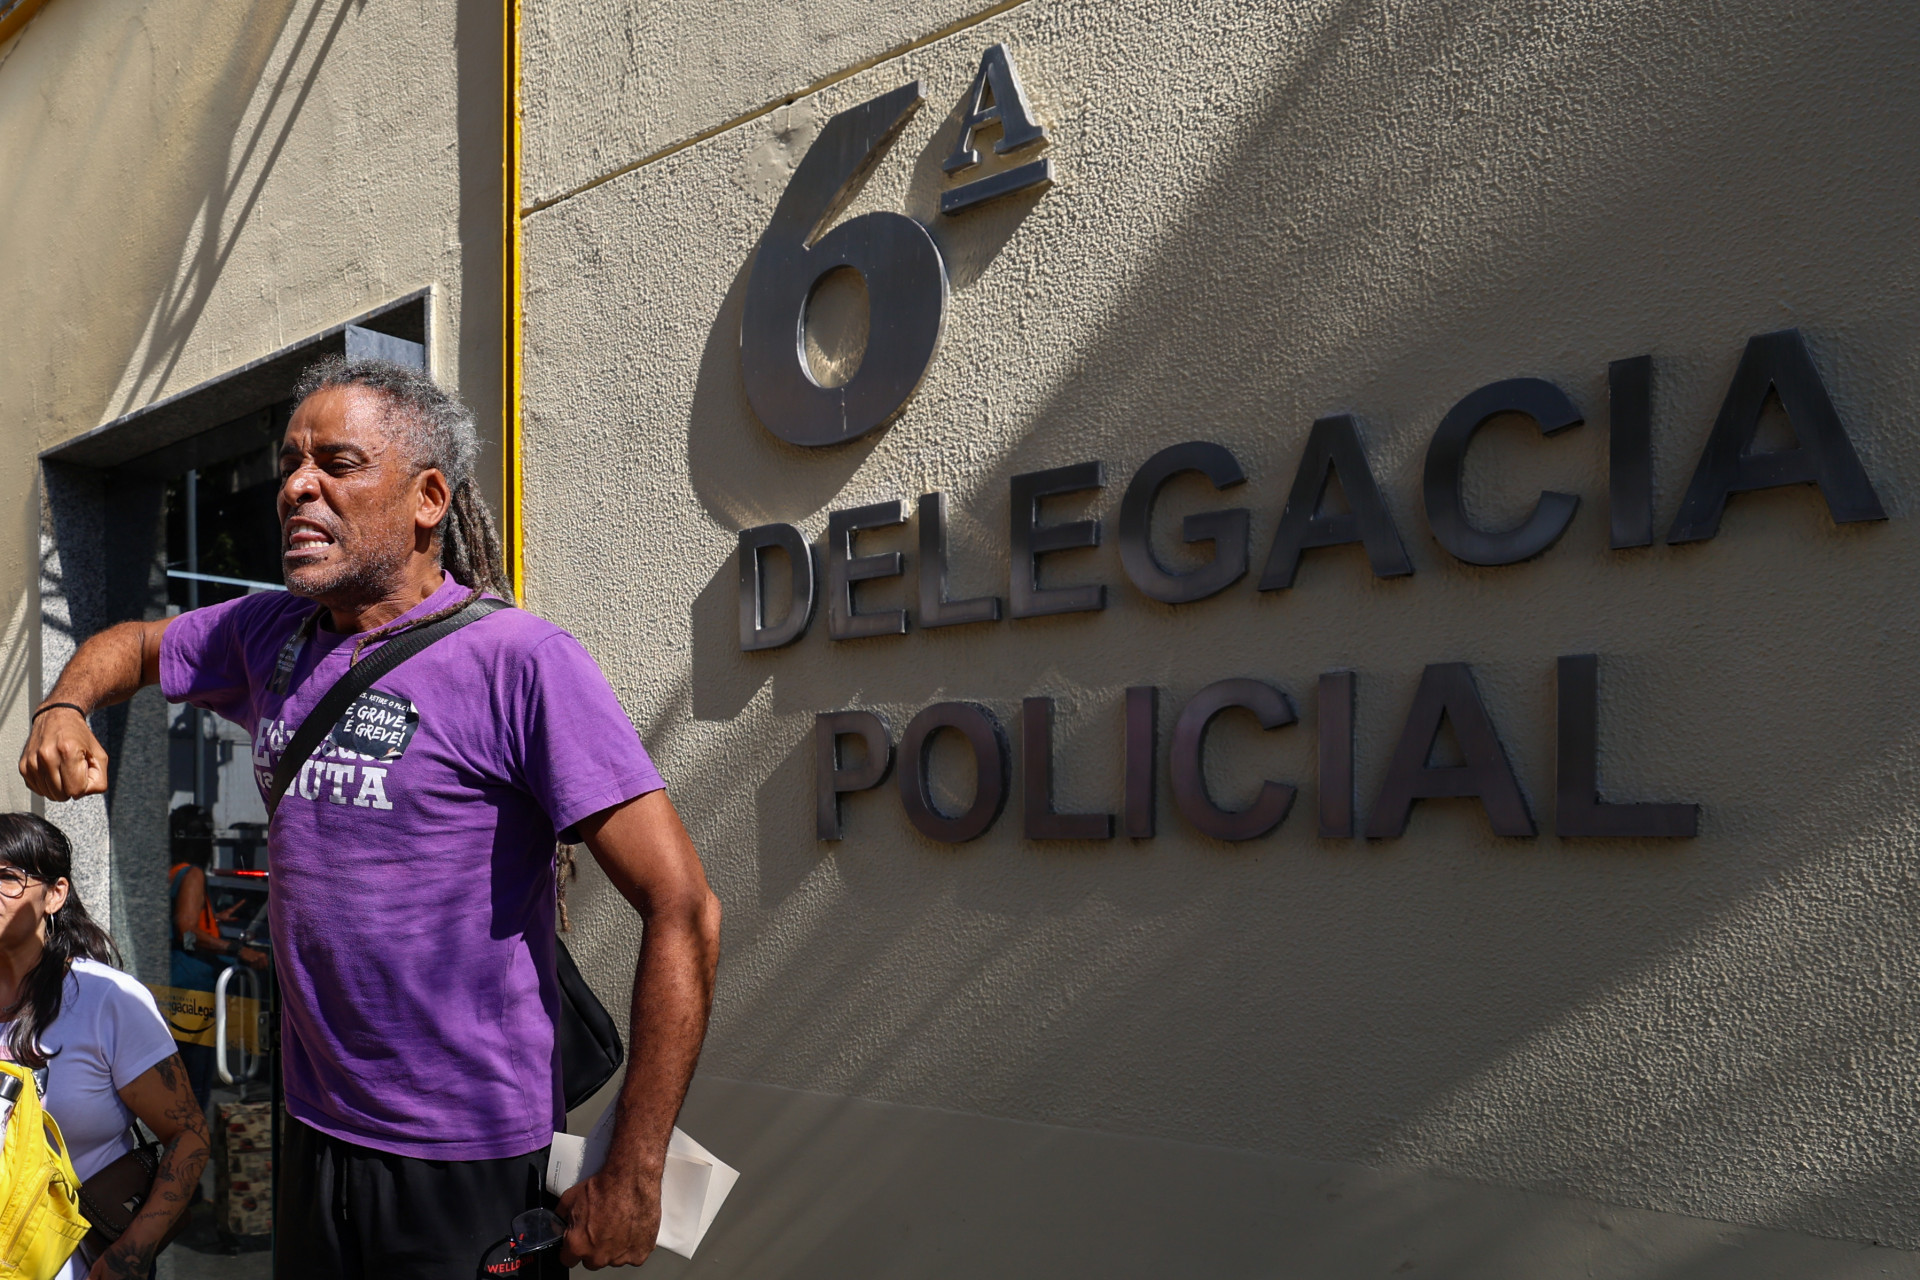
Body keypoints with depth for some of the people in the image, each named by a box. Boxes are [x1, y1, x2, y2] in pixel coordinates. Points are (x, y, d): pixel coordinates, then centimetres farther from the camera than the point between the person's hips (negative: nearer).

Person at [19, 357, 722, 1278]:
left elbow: (683, 911, -22)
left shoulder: (521, 660, -19)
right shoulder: (267, 634, 4)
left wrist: (630, 1180, -20)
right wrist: (62, 711, 1)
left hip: (471, 1166, -6)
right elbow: (130, 646, 26)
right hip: (313, 1134, 6)